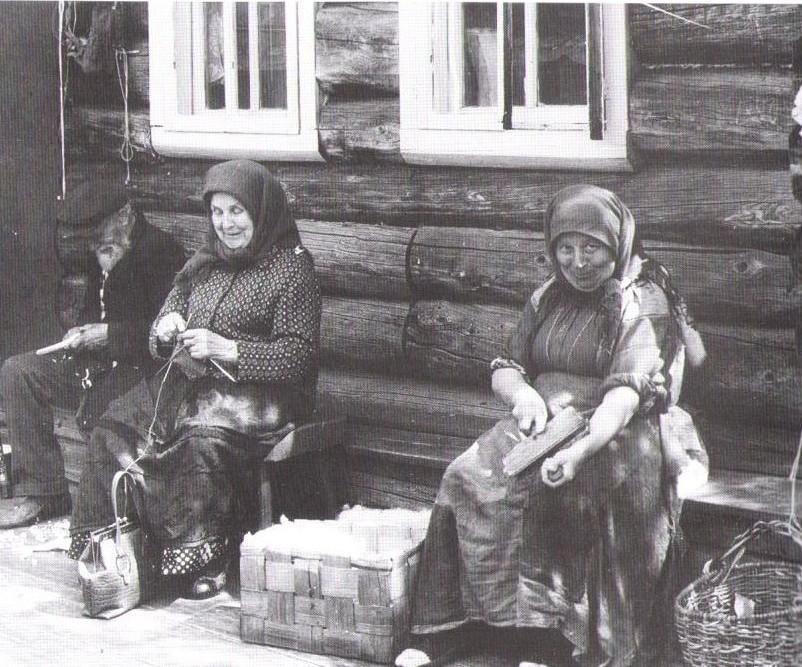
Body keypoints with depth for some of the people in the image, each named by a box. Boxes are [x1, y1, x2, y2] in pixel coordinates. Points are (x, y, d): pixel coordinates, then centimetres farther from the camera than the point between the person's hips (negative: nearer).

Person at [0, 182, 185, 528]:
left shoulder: (161, 251, -12)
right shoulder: (105, 257, 16)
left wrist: (109, 334, -19)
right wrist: (81, 332, 5)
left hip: (144, 368, -9)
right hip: (99, 362, 9)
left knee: (94, 411, -35)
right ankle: (40, 489, -8)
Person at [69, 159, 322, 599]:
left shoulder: (291, 268, -1)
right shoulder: (203, 265, 18)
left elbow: (298, 357, -9)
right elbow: (158, 343, 21)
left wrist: (226, 350, -17)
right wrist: (165, 331, -4)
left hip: (257, 393, -6)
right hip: (188, 383, 6)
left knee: (201, 438, -35)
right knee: (116, 431, -19)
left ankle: (199, 559, -22)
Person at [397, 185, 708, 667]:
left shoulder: (644, 305, -3)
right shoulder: (547, 299, 17)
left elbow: (628, 391, -18)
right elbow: (505, 368, 18)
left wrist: (580, 450, -34)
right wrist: (523, 394, -8)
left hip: (609, 432, -6)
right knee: (466, 478, -22)